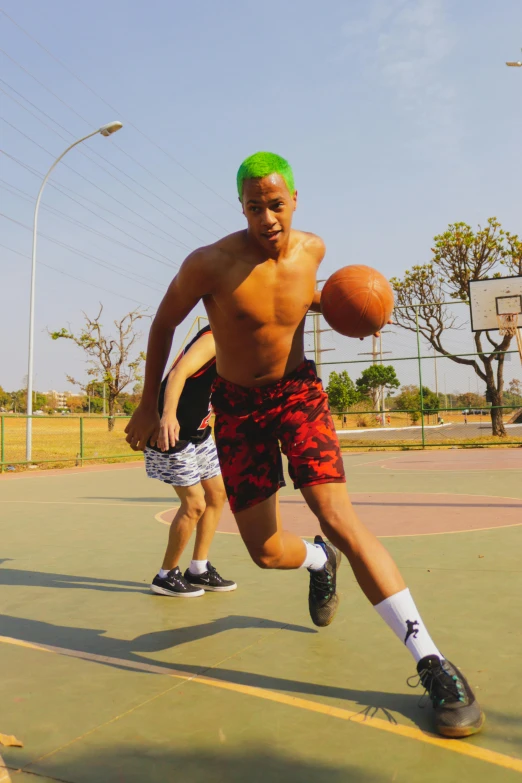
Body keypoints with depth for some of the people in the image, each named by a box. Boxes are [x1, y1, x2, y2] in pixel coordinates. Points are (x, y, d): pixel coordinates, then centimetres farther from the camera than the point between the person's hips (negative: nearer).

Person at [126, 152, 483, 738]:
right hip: (237, 405, 0)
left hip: (298, 392, 1)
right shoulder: (210, 264, -18)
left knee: (339, 519, -18)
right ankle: (320, 561, 38)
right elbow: (164, 323, -2)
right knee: (265, 552, 0)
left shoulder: (312, 248, -6)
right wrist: (150, 404, 1)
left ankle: (431, 661, -10)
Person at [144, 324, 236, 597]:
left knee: (217, 493, 12)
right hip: (173, 431, -10)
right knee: (194, 504, -7)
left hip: (197, 431, 10)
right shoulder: (215, 337, -18)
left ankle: (198, 570, 23)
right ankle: (166, 576, 12)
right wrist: (168, 414, -48)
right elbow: (179, 372, -34)